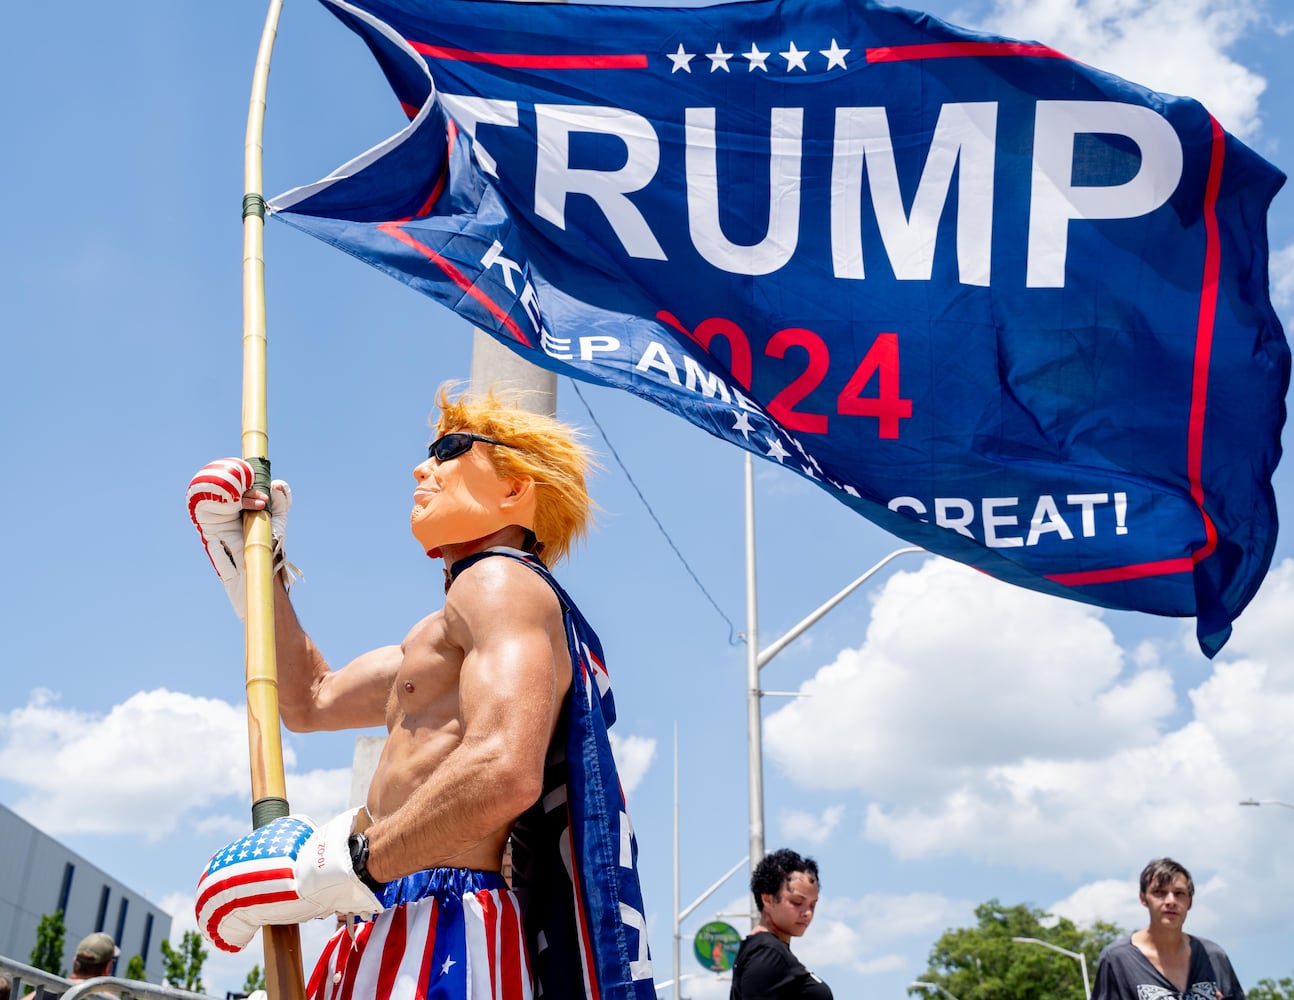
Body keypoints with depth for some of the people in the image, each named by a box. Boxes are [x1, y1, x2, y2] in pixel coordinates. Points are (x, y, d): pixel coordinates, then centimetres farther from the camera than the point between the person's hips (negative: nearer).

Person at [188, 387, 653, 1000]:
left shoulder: (502, 580, -8)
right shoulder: (443, 637, 24)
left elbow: (504, 770, -25)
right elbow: (311, 702, 32)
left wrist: (346, 864, -18)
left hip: (447, 932, -9)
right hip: (396, 932, 9)